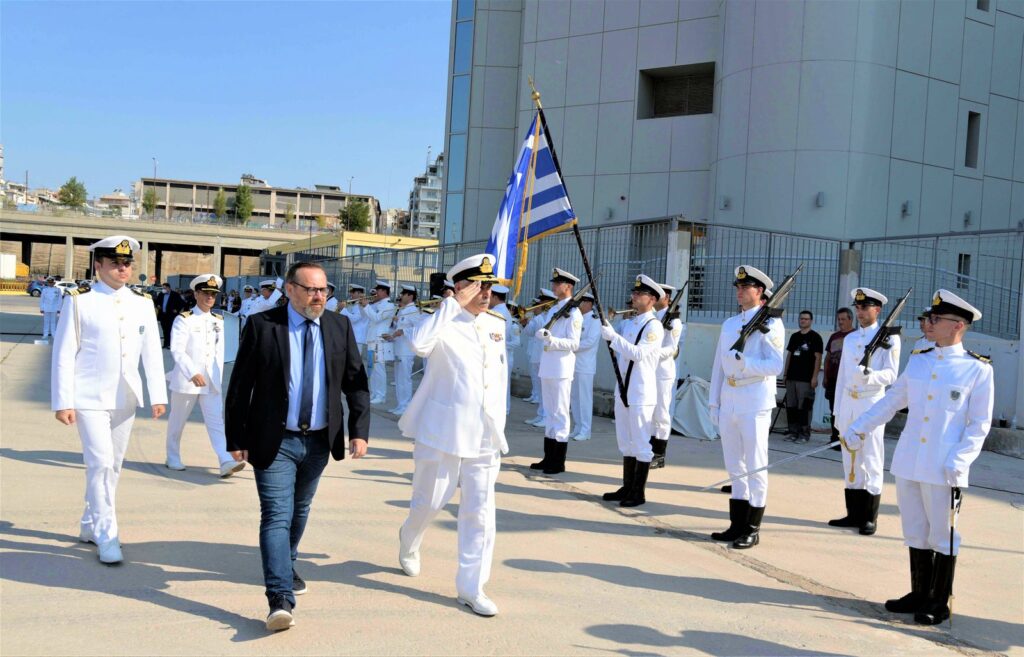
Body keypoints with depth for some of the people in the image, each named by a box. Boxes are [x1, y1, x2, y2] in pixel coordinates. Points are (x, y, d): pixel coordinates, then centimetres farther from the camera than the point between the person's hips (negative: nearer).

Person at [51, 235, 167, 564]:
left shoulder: (142, 303, 5)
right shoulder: (79, 301, -6)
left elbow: (152, 352, 6)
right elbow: (64, 354, -6)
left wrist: (158, 396, 1)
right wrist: (63, 402, -10)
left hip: (125, 398, 5)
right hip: (91, 398, -4)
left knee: (113, 465, 12)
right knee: (100, 463, -11)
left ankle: (90, 526, 28)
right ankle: (106, 536, -2)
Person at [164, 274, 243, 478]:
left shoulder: (218, 321, 9)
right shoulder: (184, 320, -7)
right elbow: (177, 350, -16)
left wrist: (218, 377, 10)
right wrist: (193, 374, -26)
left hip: (211, 382, 4)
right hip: (185, 380, -4)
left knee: (216, 421, -7)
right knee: (177, 420, 11)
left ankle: (226, 462, -16)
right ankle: (173, 459, 27)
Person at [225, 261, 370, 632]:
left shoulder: (339, 327, 2)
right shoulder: (262, 326, -8)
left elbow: (356, 381, 4)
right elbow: (240, 386, -5)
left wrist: (359, 430, -6)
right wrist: (236, 438, -6)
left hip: (319, 441, 4)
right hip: (275, 441, -4)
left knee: (299, 511, 20)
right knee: (277, 516, -10)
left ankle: (286, 567, 43)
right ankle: (281, 599, -14)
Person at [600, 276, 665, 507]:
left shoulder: (654, 326, -11)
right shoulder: (628, 322, 14)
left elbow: (638, 353, -23)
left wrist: (613, 336, -25)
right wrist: (607, 328, 4)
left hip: (642, 393, -9)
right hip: (623, 389, 9)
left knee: (641, 444, -2)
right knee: (626, 442, 15)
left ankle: (639, 492, 5)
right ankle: (627, 488, 24)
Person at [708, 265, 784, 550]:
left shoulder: (770, 324, -5)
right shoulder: (729, 324, 15)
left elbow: (775, 366, -15)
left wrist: (742, 361, -22)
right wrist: (714, 402, 13)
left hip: (755, 407, -7)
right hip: (728, 406, 7)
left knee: (755, 468, 0)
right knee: (735, 467, 11)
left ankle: (752, 529, 6)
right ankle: (737, 525, 19)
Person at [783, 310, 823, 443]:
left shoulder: (815, 337, -1)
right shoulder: (794, 336, 16)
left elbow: (818, 358, -5)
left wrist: (815, 377, -12)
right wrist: (785, 373, 13)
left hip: (806, 379, -6)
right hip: (792, 377, 6)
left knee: (804, 407, -7)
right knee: (790, 406, 5)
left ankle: (805, 434, -2)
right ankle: (793, 432, 13)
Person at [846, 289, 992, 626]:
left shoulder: (978, 369, -6)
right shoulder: (917, 360, 8)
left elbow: (980, 424, -6)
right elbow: (892, 400, 16)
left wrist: (960, 461, -16)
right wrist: (858, 428, 14)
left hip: (943, 469, -5)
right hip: (908, 462, 5)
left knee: (942, 536, 6)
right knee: (915, 532, 13)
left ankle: (940, 603, 18)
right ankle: (919, 594, 26)